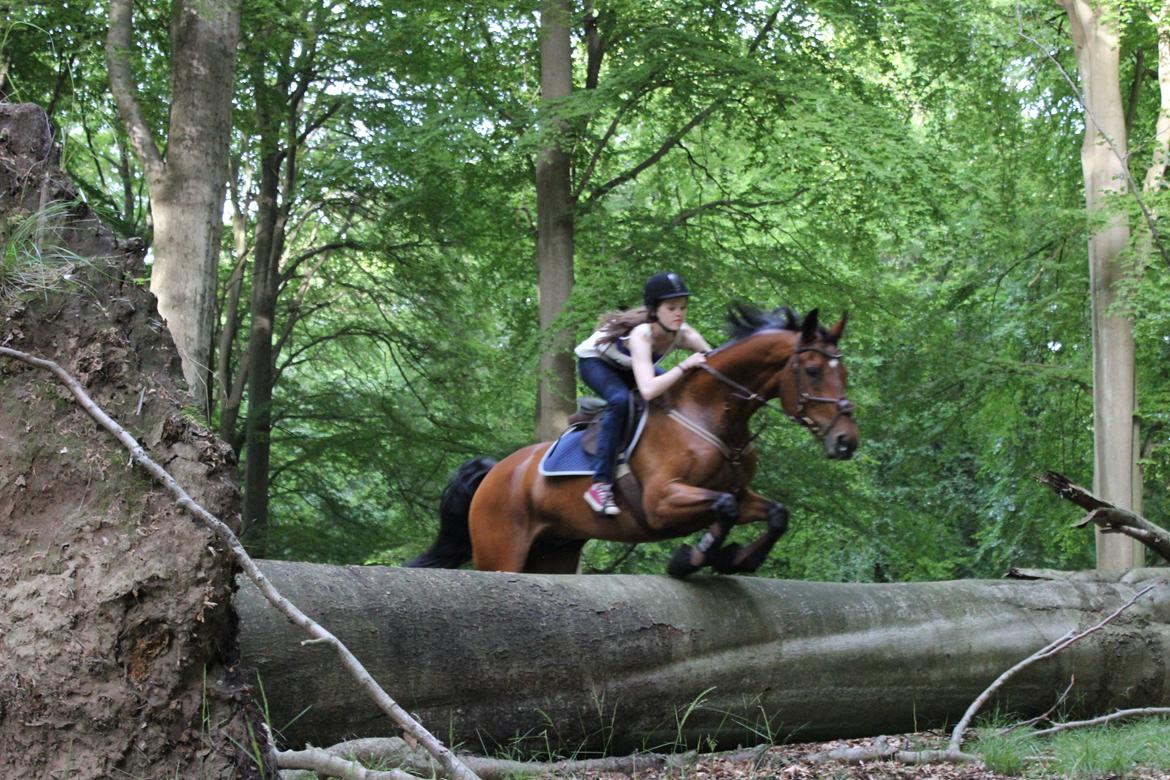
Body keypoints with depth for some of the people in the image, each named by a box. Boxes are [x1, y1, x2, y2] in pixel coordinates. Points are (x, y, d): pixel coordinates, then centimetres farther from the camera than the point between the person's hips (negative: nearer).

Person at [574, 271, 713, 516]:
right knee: (620, 399, -36)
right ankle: (600, 484, -34)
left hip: (626, 367, 7)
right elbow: (647, 390, -55)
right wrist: (685, 365, -56)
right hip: (594, 361, -7)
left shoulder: (684, 334, -25)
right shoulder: (641, 335, -42)